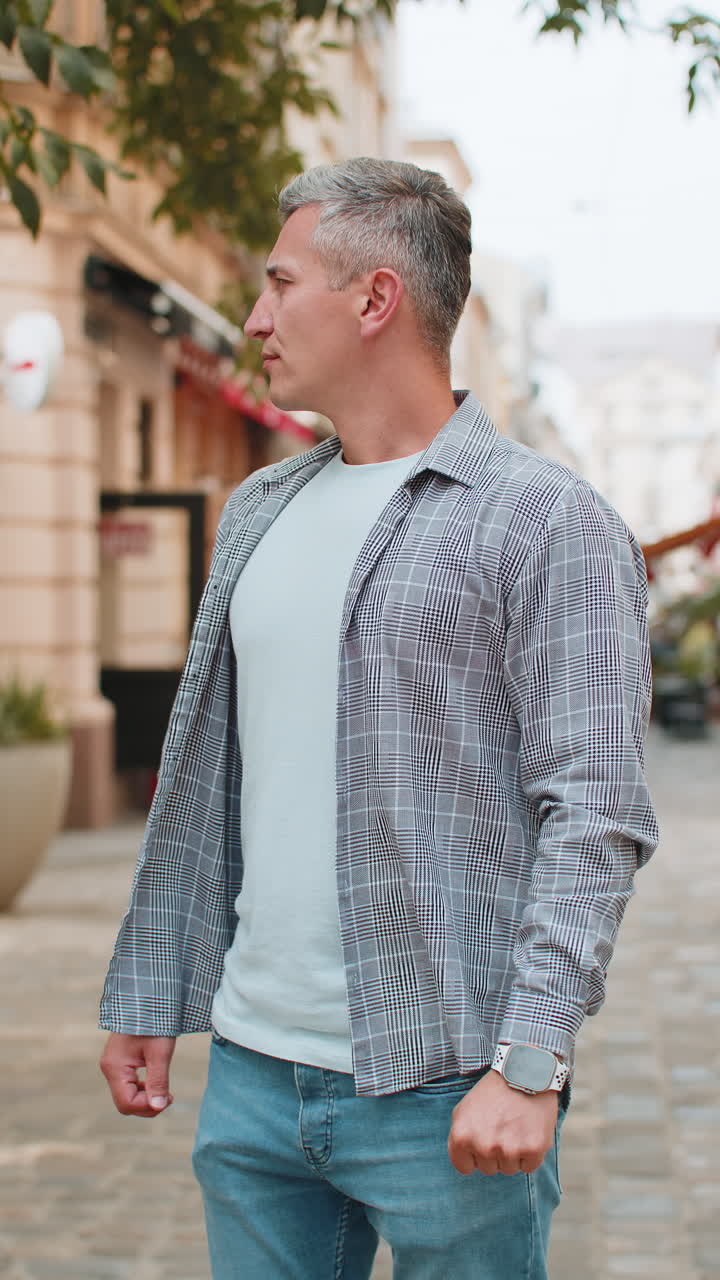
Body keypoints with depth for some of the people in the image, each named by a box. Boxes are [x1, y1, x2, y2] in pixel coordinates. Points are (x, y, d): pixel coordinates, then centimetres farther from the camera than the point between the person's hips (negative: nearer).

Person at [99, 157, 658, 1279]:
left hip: (442, 1092, -6)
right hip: (254, 1074, 6)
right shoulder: (258, 513, 14)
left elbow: (596, 814, -14)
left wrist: (530, 1063, -20)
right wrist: (146, 996, 14)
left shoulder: (547, 522, -8)